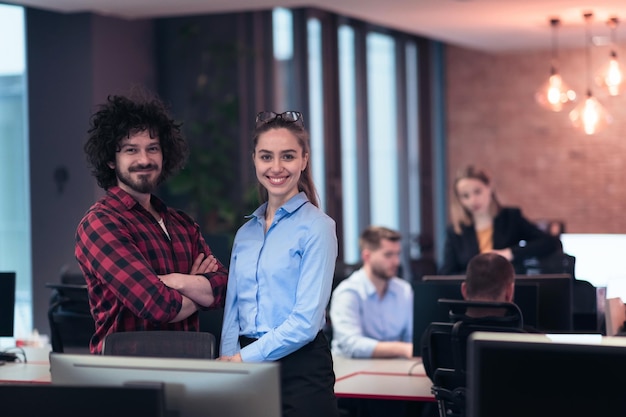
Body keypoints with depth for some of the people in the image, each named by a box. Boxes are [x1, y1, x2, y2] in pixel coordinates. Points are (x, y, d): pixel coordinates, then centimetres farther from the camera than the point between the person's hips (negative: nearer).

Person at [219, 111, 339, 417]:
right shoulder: (245, 233, 12)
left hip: (300, 369, -5)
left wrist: (245, 358, -14)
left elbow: (307, 320, -14)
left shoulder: (316, 227, -7)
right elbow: (232, 312, 11)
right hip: (247, 369, 5)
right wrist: (226, 363, -4)